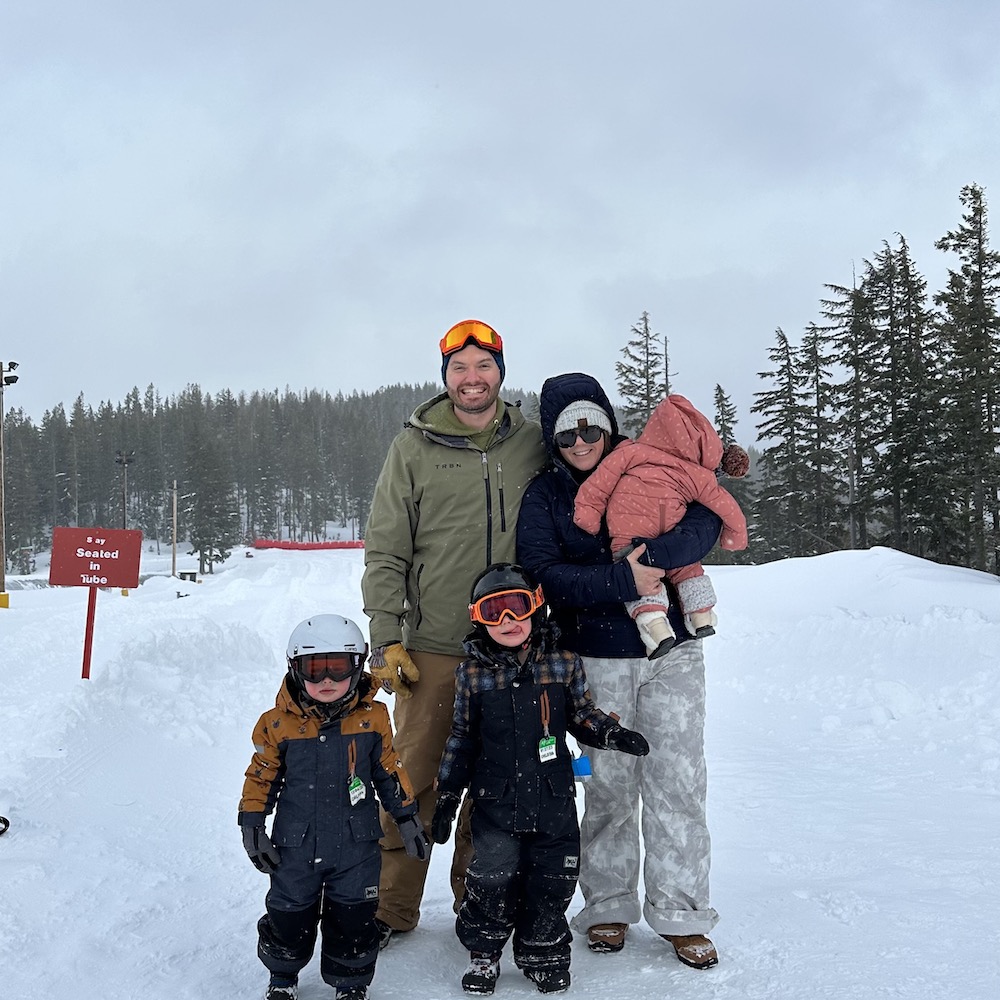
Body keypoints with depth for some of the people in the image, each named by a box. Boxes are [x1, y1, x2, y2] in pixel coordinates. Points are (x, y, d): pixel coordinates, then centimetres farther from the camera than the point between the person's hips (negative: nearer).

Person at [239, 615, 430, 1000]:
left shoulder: (372, 718, -6)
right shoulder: (279, 723, -9)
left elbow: (390, 772, 6)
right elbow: (261, 776, 2)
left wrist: (408, 819, 8)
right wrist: (252, 825, 0)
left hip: (356, 845, 0)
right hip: (296, 846, 0)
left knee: (352, 921, 8)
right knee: (289, 915, 13)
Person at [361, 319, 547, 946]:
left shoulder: (534, 444, 6)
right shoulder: (414, 448, 1)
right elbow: (385, 552, 2)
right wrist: (386, 639, -4)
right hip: (432, 647, -1)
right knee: (413, 779, 0)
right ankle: (392, 907, 13)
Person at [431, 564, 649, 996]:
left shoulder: (563, 663, -2)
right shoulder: (473, 672, -3)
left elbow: (582, 715, 11)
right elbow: (461, 737, 5)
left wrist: (614, 734, -7)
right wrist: (446, 795, 6)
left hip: (554, 800, 1)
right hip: (495, 801, -1)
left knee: (552, 881, 5)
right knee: (492, 881, -3)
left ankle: (542, 953, 27)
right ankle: (483, 952, 21)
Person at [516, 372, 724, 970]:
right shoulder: (544, 495, 3)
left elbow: (707, 518, -8)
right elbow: (543, 572, -10)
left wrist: (654, 555, -24)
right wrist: (621, 581, -21)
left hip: (672, 653, 0)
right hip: (597, 659, 0)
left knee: (677, 781, 1)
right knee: (609, 783, 5)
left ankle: (682, 913, 11)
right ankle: (609, 905, 20)